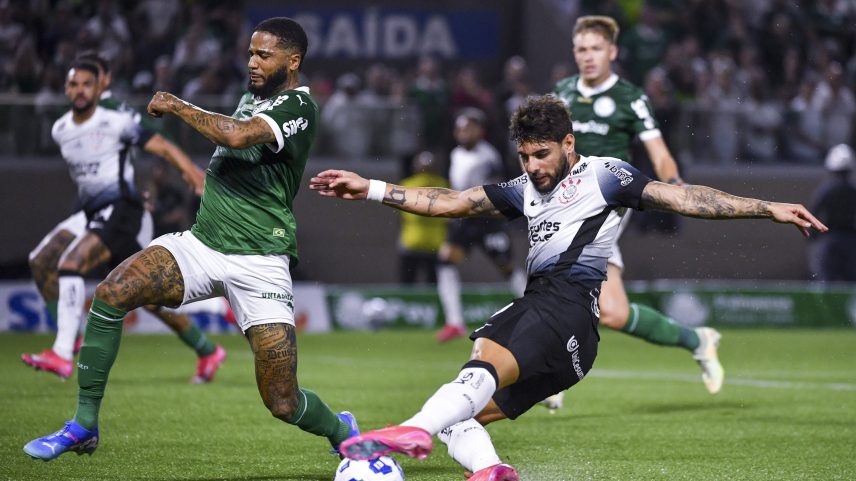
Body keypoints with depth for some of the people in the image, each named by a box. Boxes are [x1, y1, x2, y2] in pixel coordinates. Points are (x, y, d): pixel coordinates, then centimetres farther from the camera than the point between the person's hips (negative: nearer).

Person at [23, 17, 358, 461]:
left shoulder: (298, 106, -12)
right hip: (200, 243, 7)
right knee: (111, 293, -20)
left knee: (283, 404, -7)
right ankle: (84, 427, -11)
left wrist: (177, 106, -16)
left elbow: (237, 136, -29)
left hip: (258, 265, -6)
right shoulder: (251, 97, 14)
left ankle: (341, 431, 29)